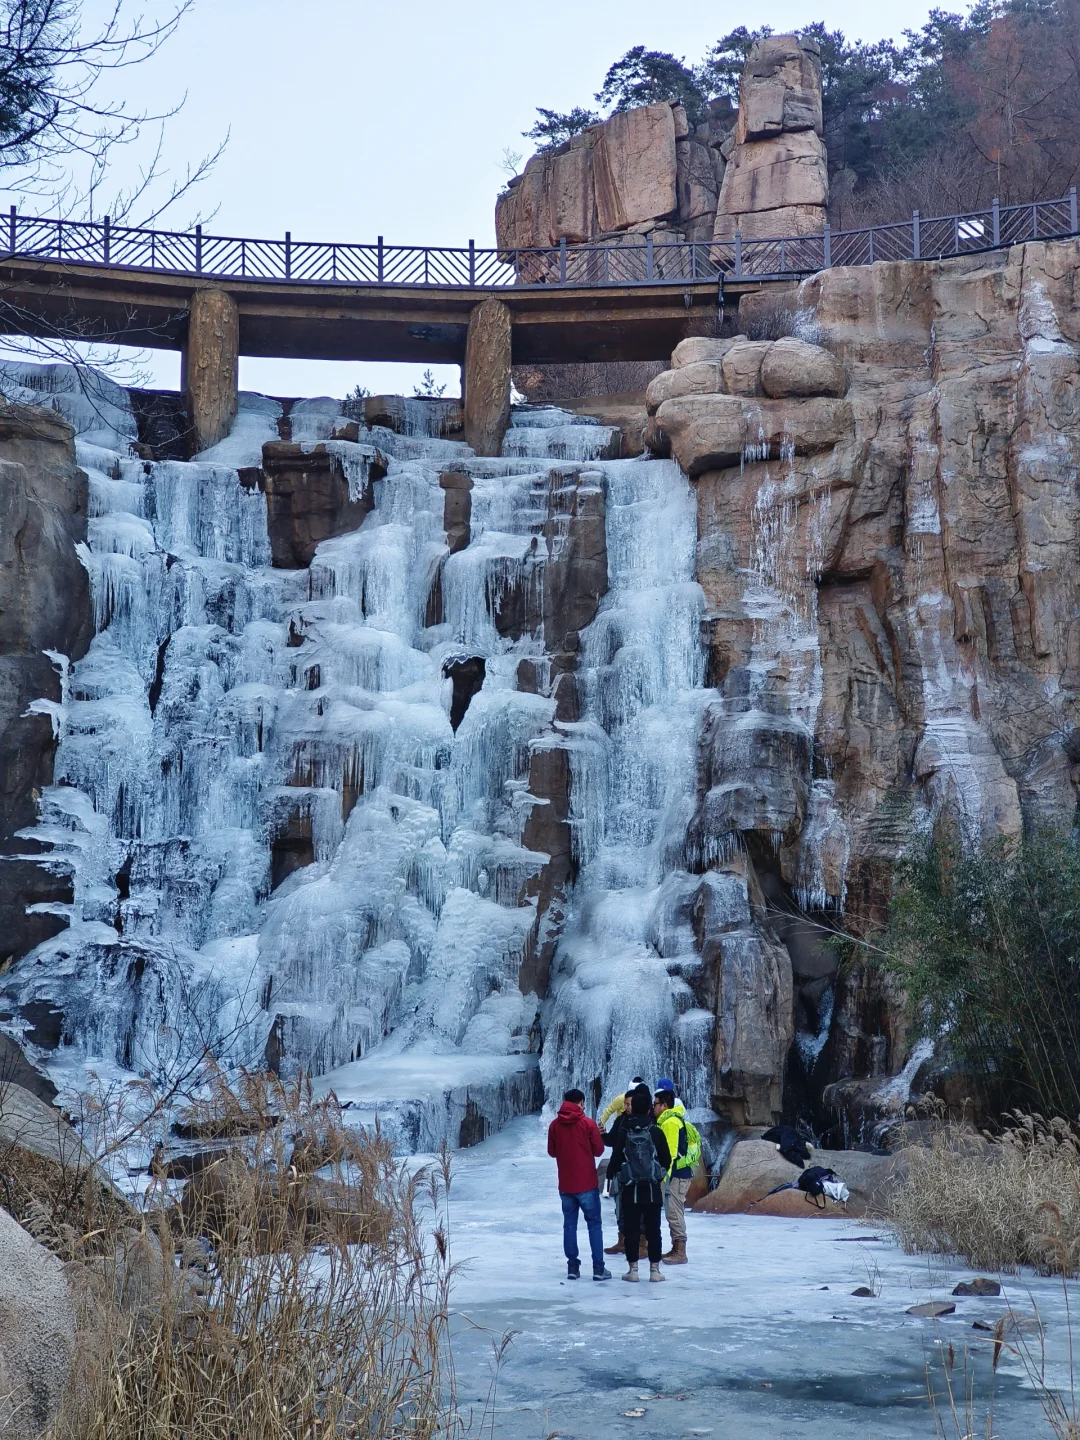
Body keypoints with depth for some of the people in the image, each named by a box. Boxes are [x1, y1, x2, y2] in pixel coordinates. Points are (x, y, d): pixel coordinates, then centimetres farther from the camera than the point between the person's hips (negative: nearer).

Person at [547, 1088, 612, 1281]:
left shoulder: (554, 1125, -1)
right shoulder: (588, 1124, -10)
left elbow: (551, 1151, 8)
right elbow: (598, 1150, -4)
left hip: (565, 1185, 3)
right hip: (587, 1184, -3)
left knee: (569, 1225, 10)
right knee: (594, 1224, 5)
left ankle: (572, 1267, 6)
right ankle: (598, 1268, 2)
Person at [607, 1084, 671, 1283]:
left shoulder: (623, 1133, -5)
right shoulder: (656, 1132, -6)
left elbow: (615, 1161, -2)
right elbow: (666, 1160, 0)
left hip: (630, 1189, 0)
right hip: (653, 1189, 0)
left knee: (631, 1229, 6)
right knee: (653, 1229, 7)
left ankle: (633, 1269, 6)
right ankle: (654, 1269, 7)